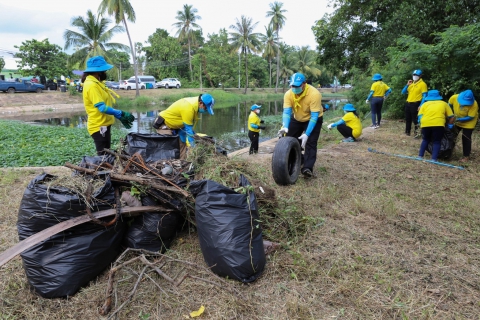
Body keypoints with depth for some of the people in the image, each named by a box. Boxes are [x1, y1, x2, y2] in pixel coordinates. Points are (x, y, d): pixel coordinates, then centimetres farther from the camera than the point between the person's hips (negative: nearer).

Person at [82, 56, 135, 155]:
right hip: (99, 126, -10)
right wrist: (121, 114, -19)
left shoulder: (96, 83, 12)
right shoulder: (91, 85, -18)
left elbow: (105, 105, 16)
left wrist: (120, 117, 14)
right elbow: (102, 108, -23)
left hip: (103, 125, 10)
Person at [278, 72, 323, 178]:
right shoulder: (288, 94, -22)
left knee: (310, 143, -15)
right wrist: (285, 127, -44)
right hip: (296, 119, 5)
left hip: (313, 119, -4)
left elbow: (314, 116, -35)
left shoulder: (314, 94, -34)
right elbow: (286, 112, -26)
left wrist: (306, 134, -42)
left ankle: (307, 168, -13)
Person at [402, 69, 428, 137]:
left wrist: (421, 105, -20)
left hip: (415, 104, -7)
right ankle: (407, 132, 23)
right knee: (407, 119, 13)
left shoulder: (422, 84, -6)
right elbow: (403, 92, 13)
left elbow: (424, 96, -12)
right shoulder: (411, 83, 15)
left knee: (415, 119, -7)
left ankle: (417, 132, 0)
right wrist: (407, 85, -1)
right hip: (408, 103, 7)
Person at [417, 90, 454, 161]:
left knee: (425, 140, 22)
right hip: (438, 124, -1)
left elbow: (420, 116, 10)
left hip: (425, 124, 1)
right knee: (437, 142, 11)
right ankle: (434, 159, -1)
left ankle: (420, 156, 17)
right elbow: (451, 117, 19)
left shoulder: (425, 104, 26)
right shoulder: (444, 103, 26)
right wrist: (450, 126, 31)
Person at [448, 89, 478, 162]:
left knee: (466, 137, -5)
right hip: (457, 120, 4)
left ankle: (466, 156, 7)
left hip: (468, 122, -4)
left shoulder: (474, 104, -33)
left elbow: (470, 117, -26)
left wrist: (458, 120, -34)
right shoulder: (454, 97, -26)